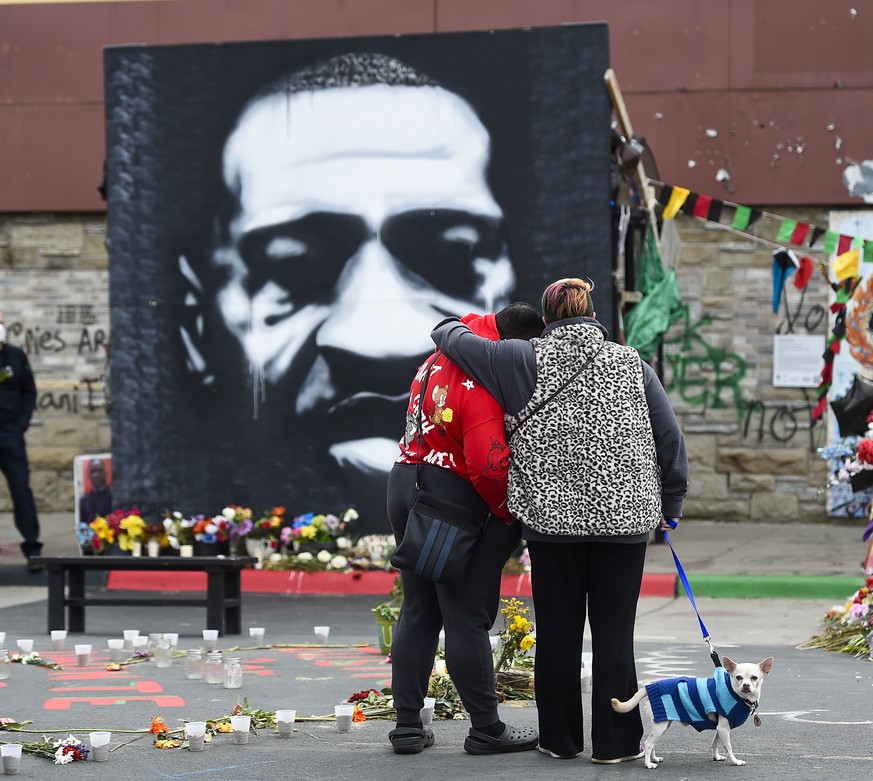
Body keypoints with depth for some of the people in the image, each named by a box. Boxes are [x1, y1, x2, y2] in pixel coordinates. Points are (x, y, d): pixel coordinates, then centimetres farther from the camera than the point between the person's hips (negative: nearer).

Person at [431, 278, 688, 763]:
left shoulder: (527, 362, -1)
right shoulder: (632, 365, 2)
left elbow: (457, 341, 3)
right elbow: (671, 437, 2)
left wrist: (449, 328, 27)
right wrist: (670, 504, 11)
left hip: (553, 518, 0)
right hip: (622, 519, 0)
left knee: (558, 631, 9)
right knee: (614, 632, 4)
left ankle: (561, 738, 17)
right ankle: (615, 742, 8)